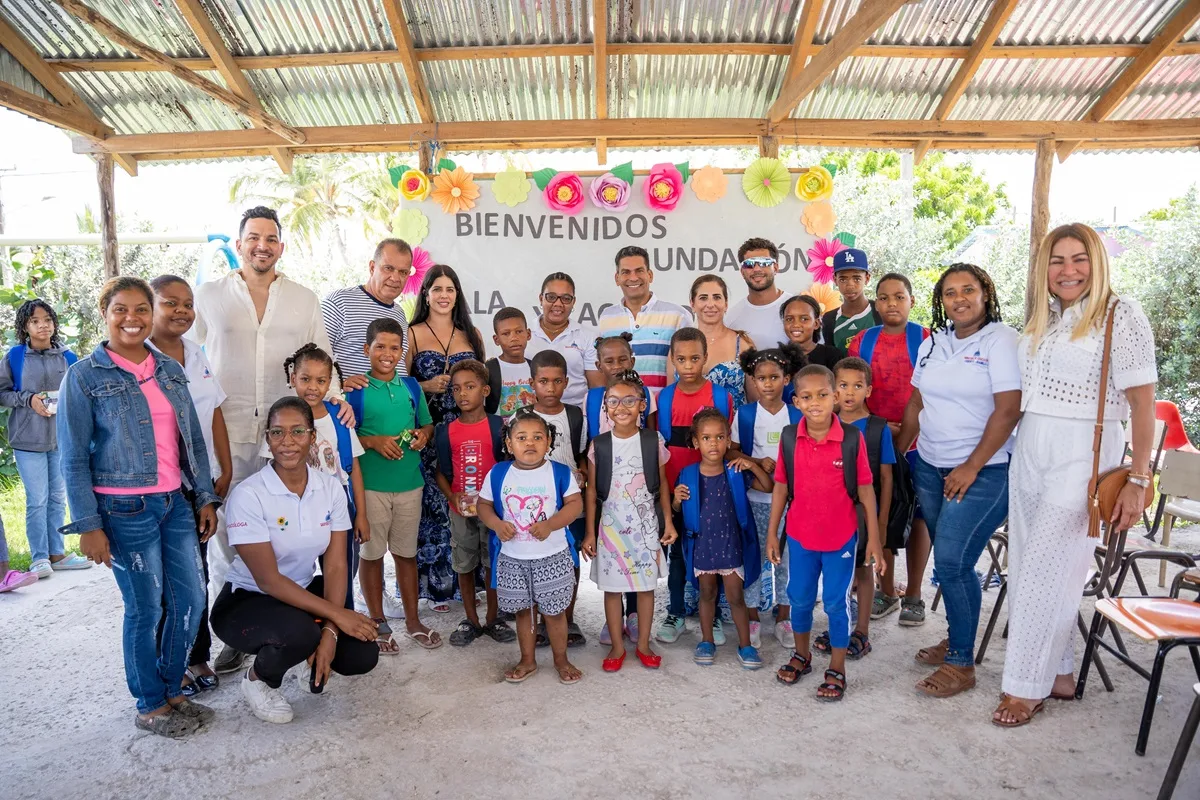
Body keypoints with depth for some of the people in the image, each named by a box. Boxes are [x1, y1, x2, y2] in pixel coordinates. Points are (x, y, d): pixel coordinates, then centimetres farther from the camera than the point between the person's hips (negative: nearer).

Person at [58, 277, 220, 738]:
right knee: (145, 609, 5)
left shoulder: (170, 370, 9)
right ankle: (150, 706, 25)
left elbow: (193, 440, 12)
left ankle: (171, 691, 30)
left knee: (191, 599, 9)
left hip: (174, 503, 5)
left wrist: (206, 497, 9)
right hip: (124, 510, -5)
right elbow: (73, 459, -7)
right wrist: (88, 526, -11)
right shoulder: (84, 376, -6)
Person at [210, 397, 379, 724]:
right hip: (246, 600, -4)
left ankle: (309, 651, 19)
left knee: (362, 655, -15)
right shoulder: (248, 495, -21)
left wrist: (330, 631, -22)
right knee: (300, 634, -35)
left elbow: (335, 566, -9)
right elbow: (267, 579, -22)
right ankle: (258, 679, 1)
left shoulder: (331, 487, -8)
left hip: (304, 591, 4)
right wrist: (335, 614, -24)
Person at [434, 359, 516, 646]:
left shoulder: (498, 426, -6)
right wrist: (453, 497, -12)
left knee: (493, 563, 9)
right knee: (464, 565, 11)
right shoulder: (446, 431, 0)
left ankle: (493, 618, 25)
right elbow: (441, 472, 4)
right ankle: (471, 620, 26)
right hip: (460, 510, 2)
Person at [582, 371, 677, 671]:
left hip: (646, 525, 0)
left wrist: (668, 521, 2)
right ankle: (617, 646, 23)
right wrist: (589, 532, 0)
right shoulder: (599, 445, -5)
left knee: (646, 584, 9)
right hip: (611, 525, 0)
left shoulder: (654, 441, -4)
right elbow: (591, 491, 0)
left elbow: (662, 483, 4)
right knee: (611, 586, 8)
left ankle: (643, 644, 26)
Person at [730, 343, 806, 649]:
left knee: (785, 556, 8)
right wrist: (759, 463, -15)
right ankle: (752, 619, 18)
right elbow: (732, 452, 0)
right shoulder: (745, 414, -1)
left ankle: (783, 618, 22)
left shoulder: (796, 416, 1)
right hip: (755, 497, -1)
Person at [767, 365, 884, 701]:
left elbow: (865, 489, -7)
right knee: (800, 598, 17)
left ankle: (837, 670, 26)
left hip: (841, 537, -2)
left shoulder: (852, 438, -13)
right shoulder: (789, 438, -6)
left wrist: (874, 538, -6)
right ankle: (801, 655, 40)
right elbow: (781, 487, 2)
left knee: (836, 602, 9)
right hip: (800, 535, 3)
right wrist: (772, 533, 4)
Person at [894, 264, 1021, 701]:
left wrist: (971, 468, -15)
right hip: (930, 467, 6)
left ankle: (961, 664, 6)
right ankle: (956, 638, 29)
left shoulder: (1001, 340, -8)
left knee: (951, 563, -8)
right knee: (951, 561, 12)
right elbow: (916, 404, 15)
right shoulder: (932, 344, 11)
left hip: (983, 472, -6)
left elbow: (1008, 409, -14)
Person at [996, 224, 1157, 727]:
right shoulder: (1042, 319, 13)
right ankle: (1059, 674, 25)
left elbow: (1142, 401, -10)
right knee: (1026, 567, 9)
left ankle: (1027, 687, 8)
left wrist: (1137, 481, -14)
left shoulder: (1120, 315, -7)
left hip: (1082, 456, -7)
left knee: (1046, 571, -5)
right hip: (1028, 453, 7)